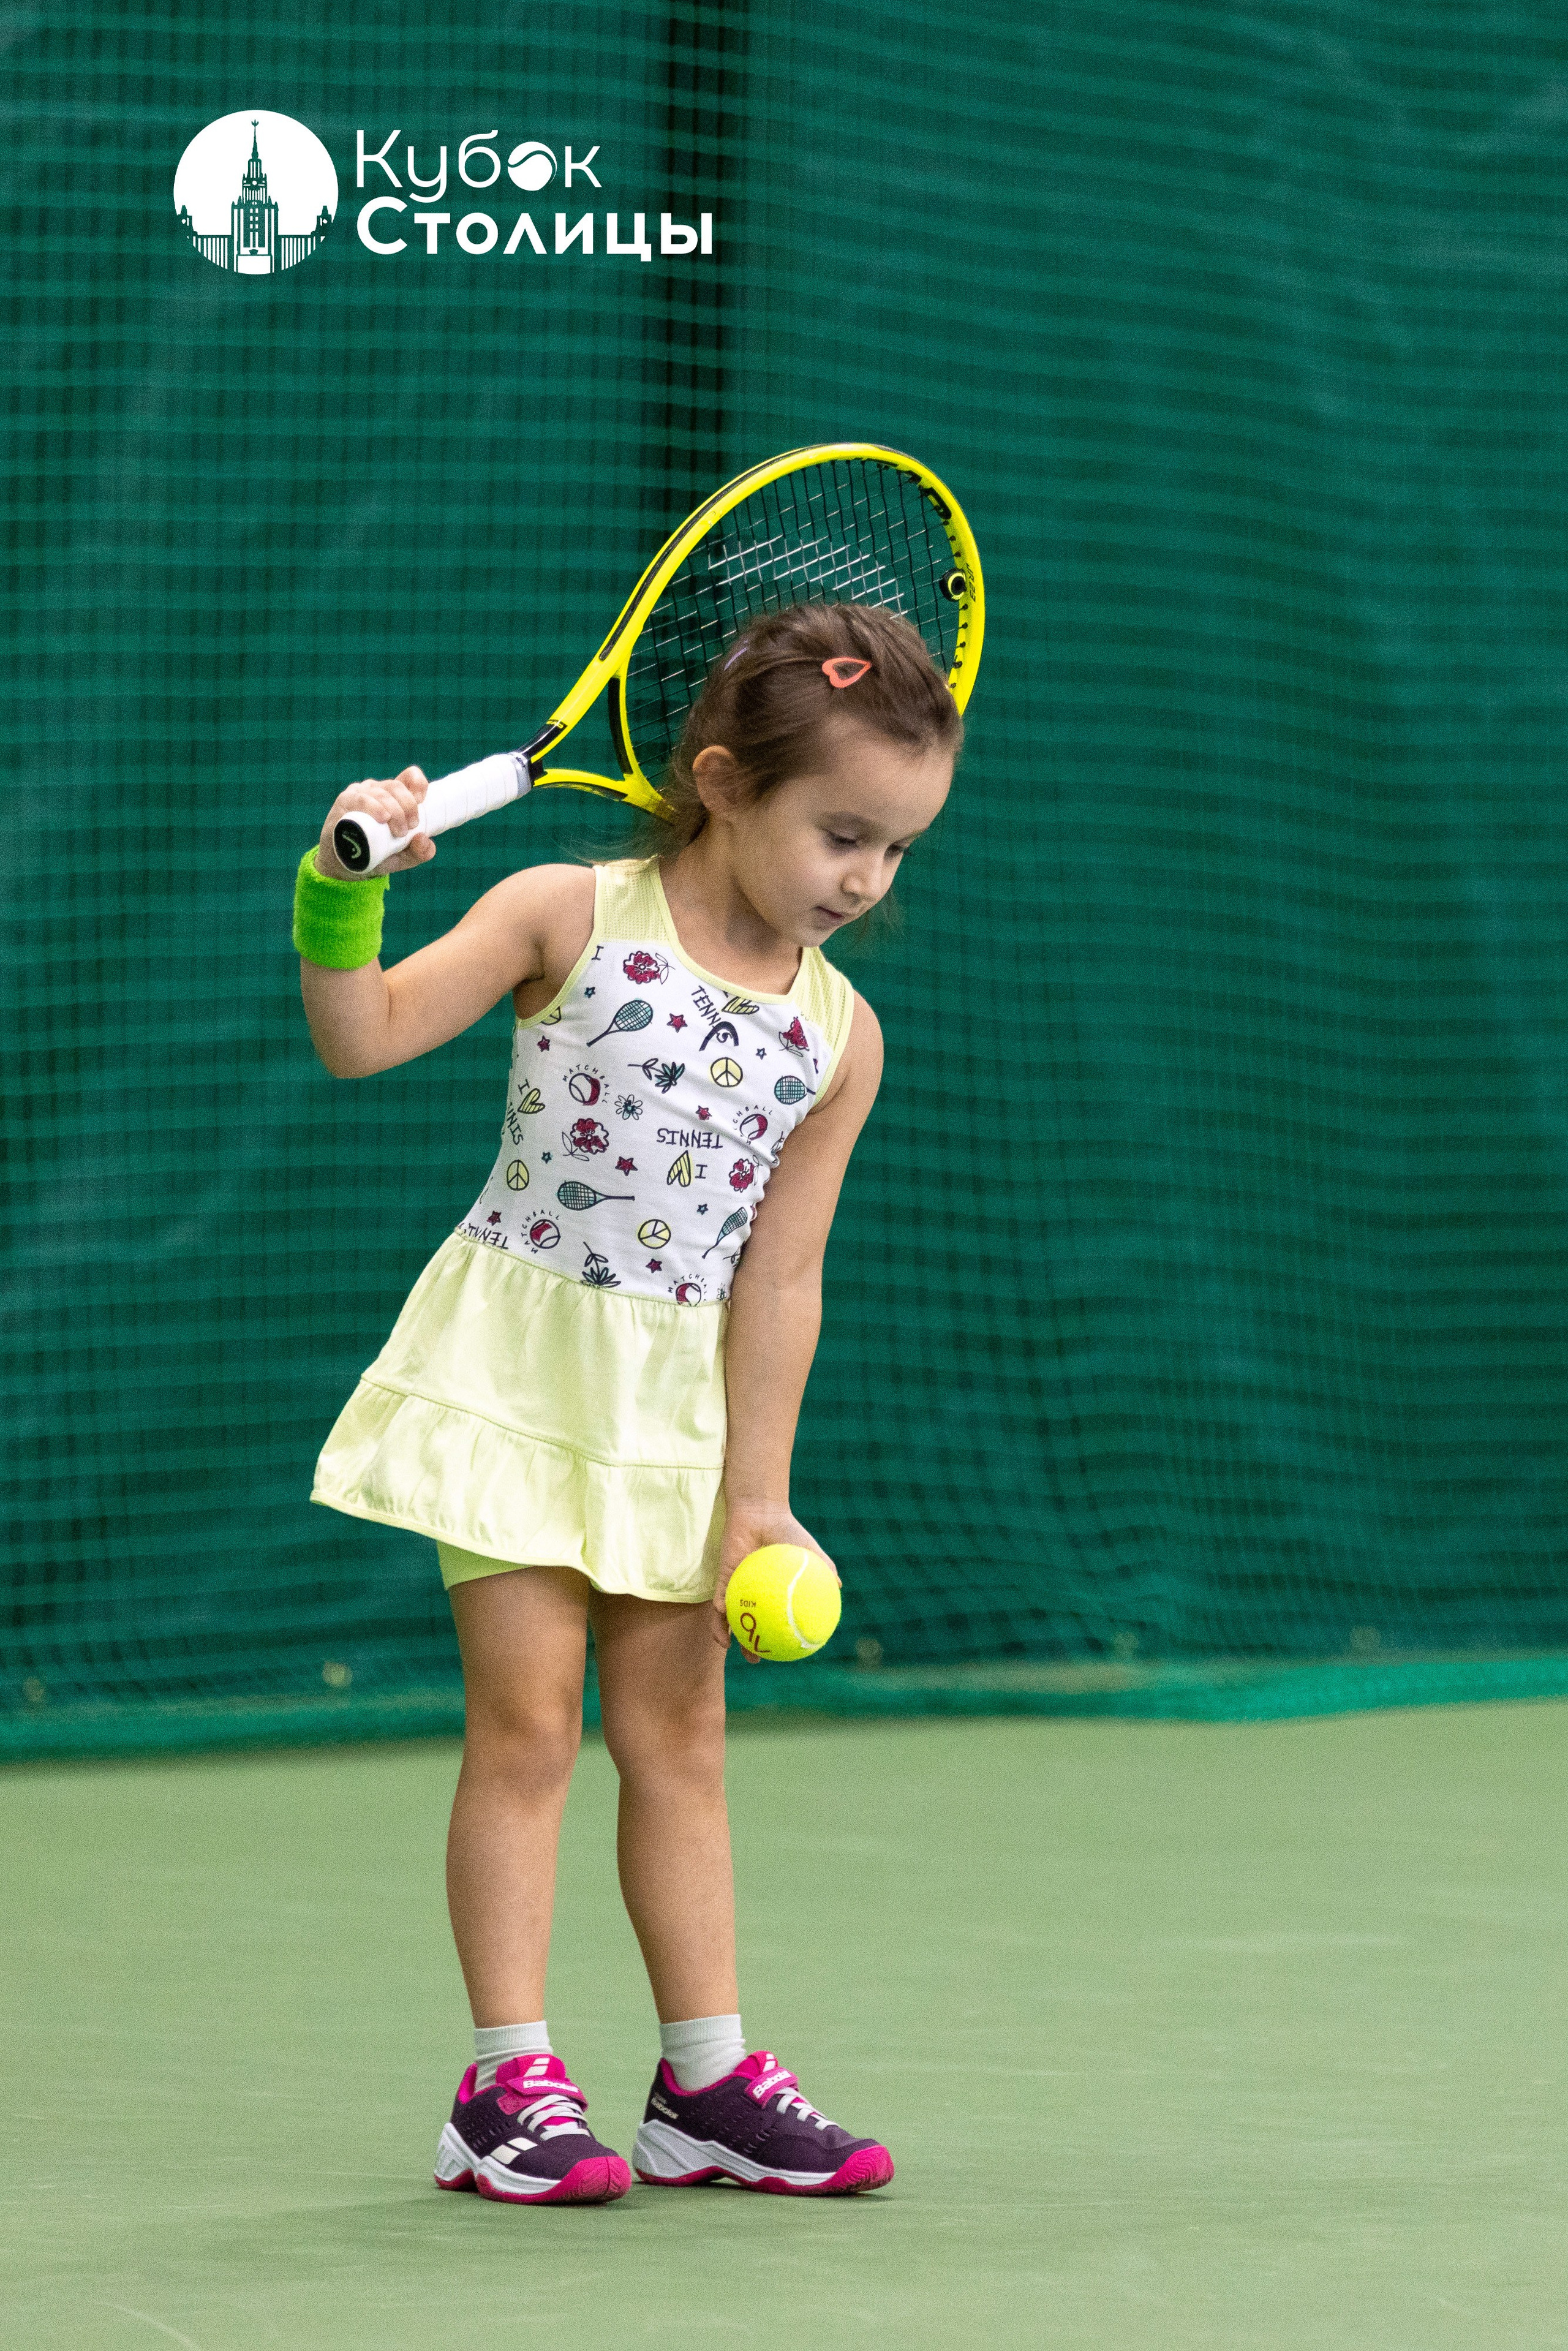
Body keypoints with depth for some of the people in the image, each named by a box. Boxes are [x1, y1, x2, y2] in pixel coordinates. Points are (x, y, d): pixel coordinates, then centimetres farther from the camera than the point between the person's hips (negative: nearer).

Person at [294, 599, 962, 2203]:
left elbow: (777, 1276, 1)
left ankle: (705, 2082, 15)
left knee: (678, 1729, 9)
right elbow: (362, 1038, -12)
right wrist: (343, 891, -29)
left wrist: (756, 1493, -3)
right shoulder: (571, 919, -9)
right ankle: (509, 2086, -2)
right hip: (516, 1367, -4)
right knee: (526, 1718, -6)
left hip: (681, 1397, 4)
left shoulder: (839, 1037, 0)